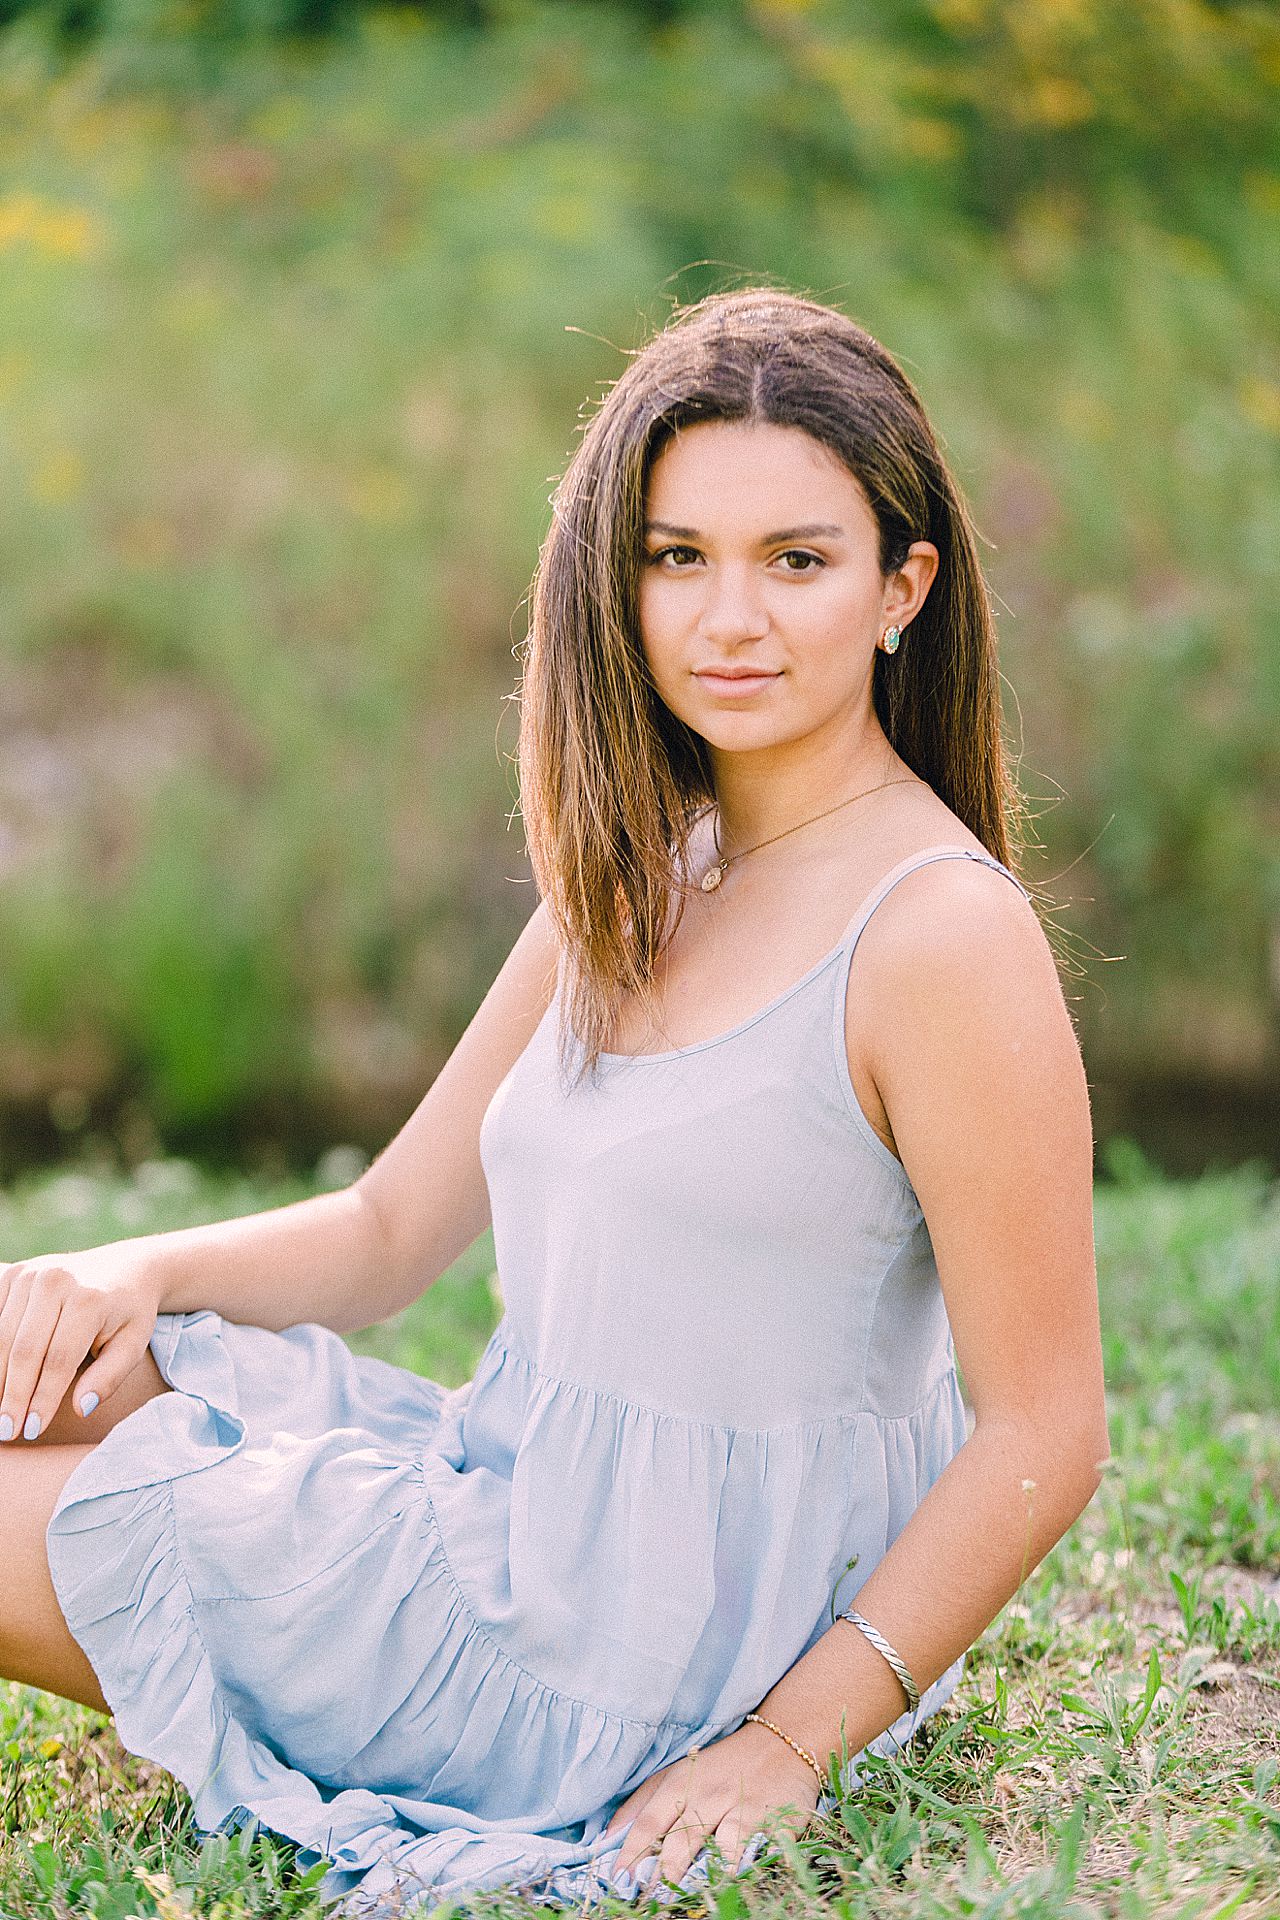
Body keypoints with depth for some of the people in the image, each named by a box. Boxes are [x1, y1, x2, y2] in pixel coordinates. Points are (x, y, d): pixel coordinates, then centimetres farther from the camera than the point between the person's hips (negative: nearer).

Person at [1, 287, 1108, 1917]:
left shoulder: (943, 939, -17)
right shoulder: (630, 886, 9)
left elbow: (1044, 1435, -15)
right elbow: (388, 1229, 13)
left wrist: (793, 1742, -15)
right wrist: (138, 1275, -6)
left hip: (664, 1644, -8)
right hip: (520, 1512, 8)